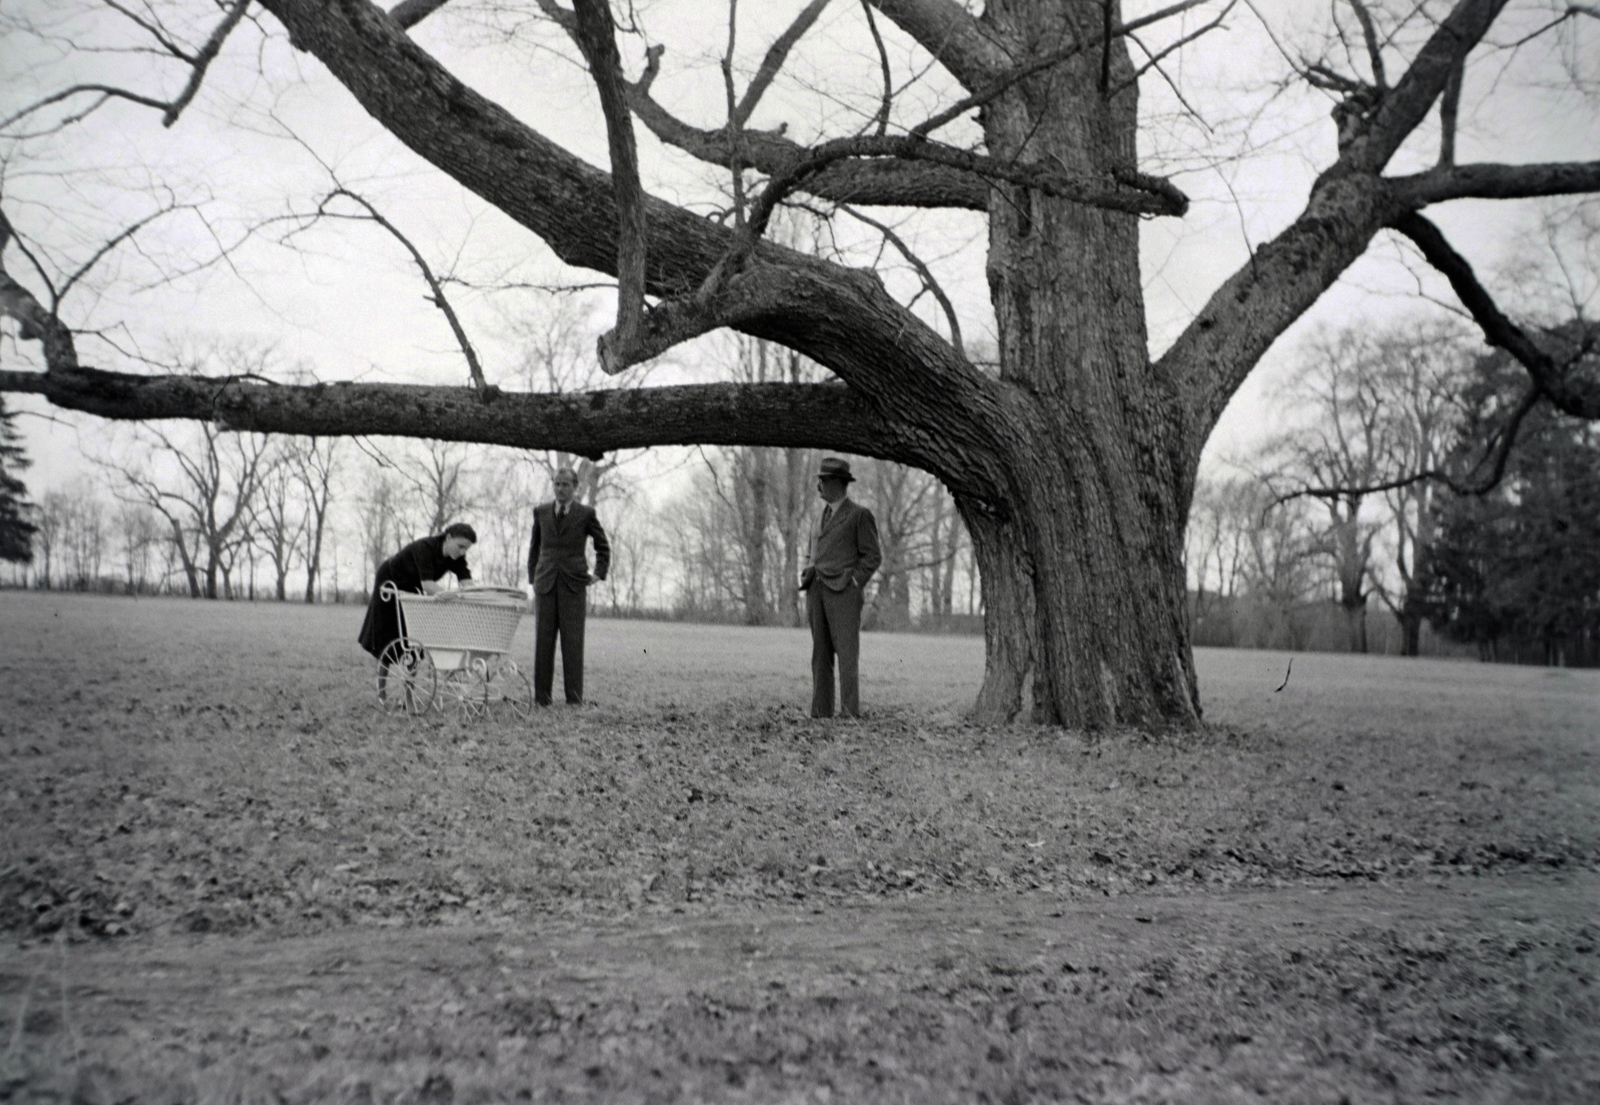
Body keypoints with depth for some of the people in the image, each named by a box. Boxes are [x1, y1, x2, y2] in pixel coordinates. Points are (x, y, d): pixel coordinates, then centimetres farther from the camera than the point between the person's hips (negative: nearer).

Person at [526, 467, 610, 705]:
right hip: (545, 584, 2)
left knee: (573, 642, -5)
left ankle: (574, 699, -1)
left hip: (574, 585, -2)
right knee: (543, 641, 1)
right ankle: (541, 698, 5)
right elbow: (534, 548, 19)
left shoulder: (586, 513, 3)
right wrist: (533, 580, 13)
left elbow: (603, 547, 15)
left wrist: (599, 574, 7)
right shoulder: (541, 512, 11)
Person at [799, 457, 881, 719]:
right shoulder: (824, 516, 20)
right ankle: (820, 712, 5)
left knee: (847, 653, -9)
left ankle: (850, 713, -9)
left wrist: (851, 583, -13)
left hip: (843, 591, -7)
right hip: (817, 590, 7)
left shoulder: (860, 515, -1)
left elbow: (873, 556, -4)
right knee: (820, 654, 4)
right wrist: (807, 575, 8)